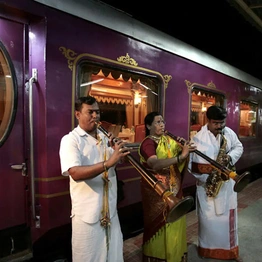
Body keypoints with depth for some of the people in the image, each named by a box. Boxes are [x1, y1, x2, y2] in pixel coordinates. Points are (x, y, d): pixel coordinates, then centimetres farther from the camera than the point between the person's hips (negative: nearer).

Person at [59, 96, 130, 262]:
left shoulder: (104, 138, 10)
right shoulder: (70, 139, -11)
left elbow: (116, 164, 11)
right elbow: (75, 173, -25)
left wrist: (119, 152, -9)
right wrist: (108, 163, -34)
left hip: (110, 208, 6)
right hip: (87, 212, -6)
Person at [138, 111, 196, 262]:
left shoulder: (168, 140, 7)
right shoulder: (147, 143, -17)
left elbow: (180, 162, 9)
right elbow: (155, 164, -35)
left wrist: (184, 147, -11)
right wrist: (180, 156, -43)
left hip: (174, 188, 7)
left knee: (175, 222, 19)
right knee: (160, 224, 8)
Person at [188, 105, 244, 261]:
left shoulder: (229, 132, 0)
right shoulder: (199, 138, -14)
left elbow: (239, 147, 11)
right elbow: (191, 163, -13)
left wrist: (230, 157, -10)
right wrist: (206, 177, -22)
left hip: (227, 182, 4)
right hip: (207, 184, -3)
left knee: (228, 217, 14)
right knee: (208, 219, 7)